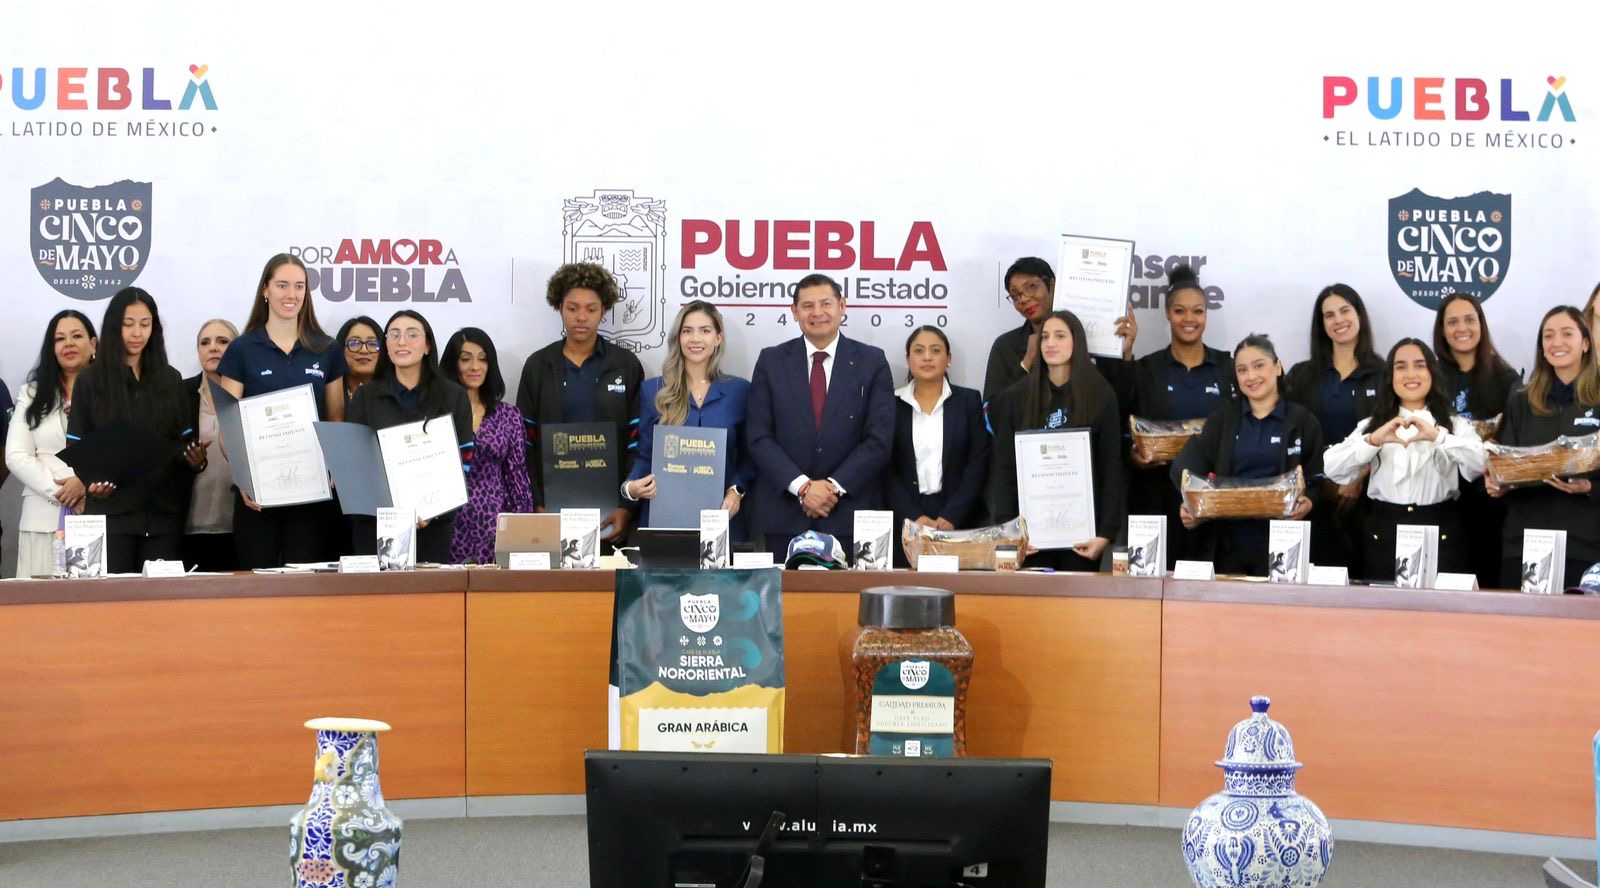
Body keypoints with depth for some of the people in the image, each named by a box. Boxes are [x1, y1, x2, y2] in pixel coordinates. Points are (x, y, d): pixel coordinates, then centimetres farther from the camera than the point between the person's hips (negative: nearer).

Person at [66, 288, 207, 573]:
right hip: (111, 509, -2)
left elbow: (186, 440, 13)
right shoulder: (91, 381, 5)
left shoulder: (170, 380, 14)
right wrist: (92, 480, -16)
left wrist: (196, 459, -10)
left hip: (164, 509, 2)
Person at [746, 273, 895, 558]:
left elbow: (879, 439, -2)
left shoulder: (871, 361, 4)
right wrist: (802, 486, -11)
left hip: (851, 514, -1)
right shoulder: (771, 361, 6)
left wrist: (834, 486, -10)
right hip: (784, 516, 1)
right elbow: (759, 437, 0)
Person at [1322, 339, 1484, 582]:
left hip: (1440, 536, -1)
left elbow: (1483, 464, -12)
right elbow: (1332, 469, -4)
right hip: (1383, 536, 1)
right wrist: (1373, 440, -19)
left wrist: (1438, 437, -24)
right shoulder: (1372, 425, 12)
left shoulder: (1456, 425, 7)